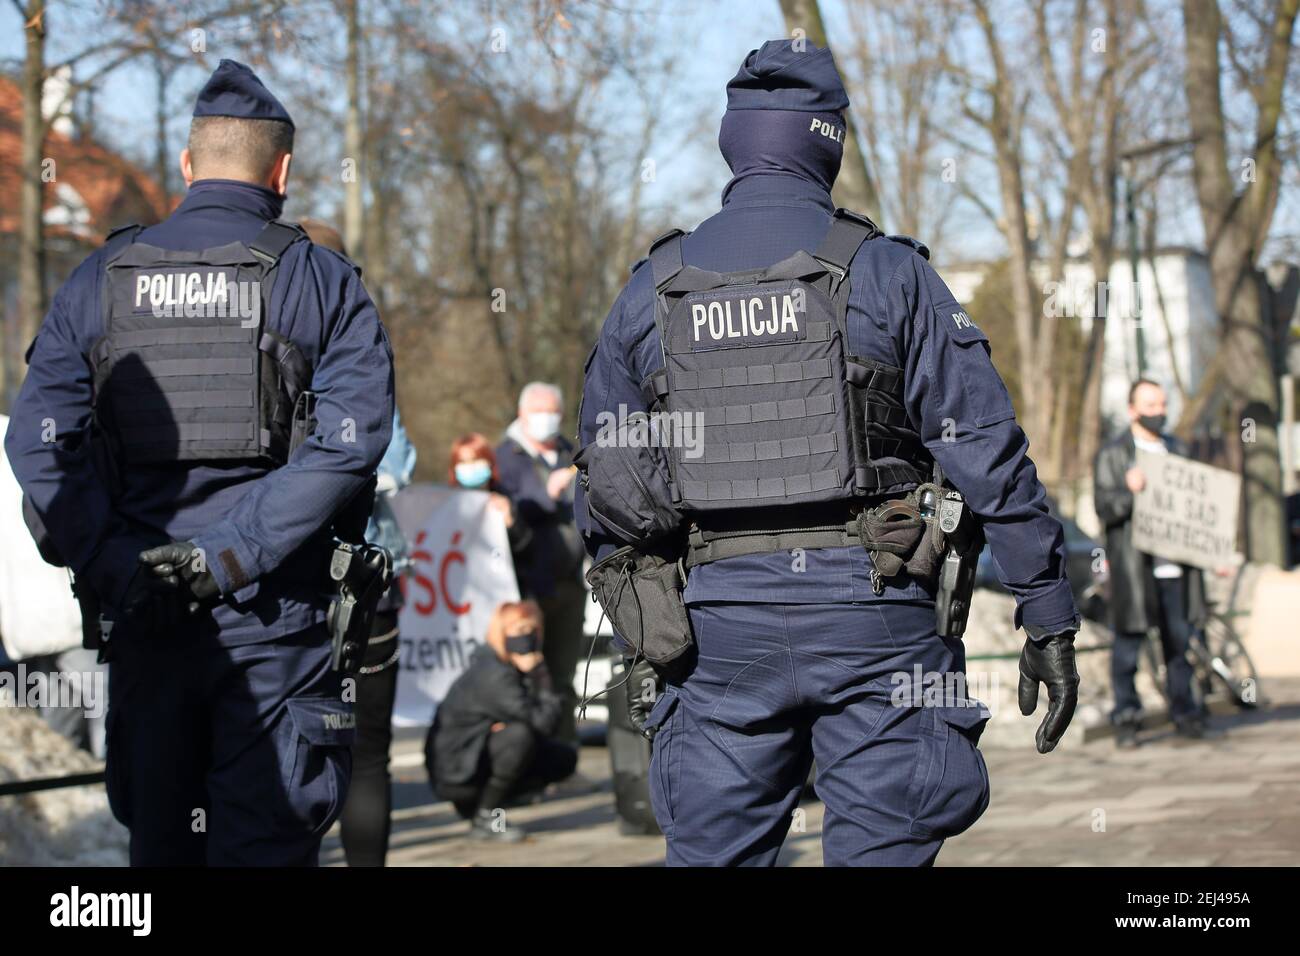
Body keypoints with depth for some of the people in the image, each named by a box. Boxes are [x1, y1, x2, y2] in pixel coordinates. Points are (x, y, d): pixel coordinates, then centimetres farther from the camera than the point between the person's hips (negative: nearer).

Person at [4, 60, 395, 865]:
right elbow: (350, 440, -14)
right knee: (264, 843, 0)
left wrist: (119, 569, -8)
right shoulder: (322, 283, 0)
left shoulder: (101, 281, 7)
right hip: (272, 619, -3)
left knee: (160, 839, 14)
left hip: (145, 619, 3)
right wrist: (227, 555, -15)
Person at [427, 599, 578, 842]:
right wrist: (539, 677, -17)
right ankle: (484, 818, -16)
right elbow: (542, 722, -27)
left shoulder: (516, 667, 4)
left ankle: (481, 803, 8)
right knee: (520, 736, -32)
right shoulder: (494, 674, -24)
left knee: (564, 758, 5)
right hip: (454, 773, -9)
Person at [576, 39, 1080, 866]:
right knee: (880, 855, 3)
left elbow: (605, 487, 15)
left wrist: (637, 640, 25)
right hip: (870, 606, -2)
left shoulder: (650, 293, 9)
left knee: (715, 856, 9)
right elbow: (987, 449, -4)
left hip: (718, 616, 3)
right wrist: (1050, 614, 1)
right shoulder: (884, 271, -1)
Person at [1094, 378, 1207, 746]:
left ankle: (1184, 712, 15)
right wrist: (1128, 491, -28)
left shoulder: (1176, 449, 18)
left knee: (1179, 641, 7)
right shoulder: (1112, 454, 0)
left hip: (1175, 564, 5)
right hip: (1134, 566, -5)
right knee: (1129, 641, -2)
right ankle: (1126, 718, 2)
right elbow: (1104, 506, -9)